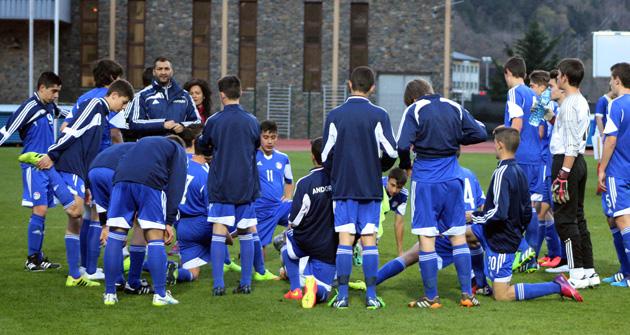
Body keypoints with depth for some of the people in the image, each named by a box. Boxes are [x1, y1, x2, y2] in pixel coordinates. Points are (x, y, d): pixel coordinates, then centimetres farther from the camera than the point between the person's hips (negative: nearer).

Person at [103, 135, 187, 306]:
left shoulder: (144, 141, 40)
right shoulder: (178, 150, 26)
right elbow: (175, 185, 9)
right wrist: (169, 221, 5)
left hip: (121, 178, 4)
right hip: (151, 183, -4)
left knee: (115, 237, 8)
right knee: (155, 239, 3)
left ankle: (110, 293, 9)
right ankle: (160, 294, 1)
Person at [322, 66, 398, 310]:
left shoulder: (334, 116, -1)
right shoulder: (379, 116, -3)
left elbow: (326, 156, 0)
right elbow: (391, 152, -6)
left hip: (343, 188, 0)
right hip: (371, 188, 0)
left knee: (345, 239, 1)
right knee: (369, 239, 2)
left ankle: (342, 295, -2)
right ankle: (371, 295, 0)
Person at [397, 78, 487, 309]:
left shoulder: (414, 111, -6)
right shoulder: (454, 108, 6)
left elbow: (403, 145, -14)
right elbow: (480, 133, 4)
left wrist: (406, 165, 4)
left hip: (425, 179, -4)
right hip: (452, 179, 4)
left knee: (426, 238, 1)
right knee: (458, 236, 11)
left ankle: (431, 297, 2)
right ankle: (467, 294, 9)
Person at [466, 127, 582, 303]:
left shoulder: (502, 173, -21)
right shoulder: (519, 171, 7)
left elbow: (499, 212, -28)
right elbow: (527, 212, 13)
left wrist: (473, 216, -14)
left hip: (500, 240, -10)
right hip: (513, 234, 10)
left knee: (502, 296, -6)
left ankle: (557, 286, -12)